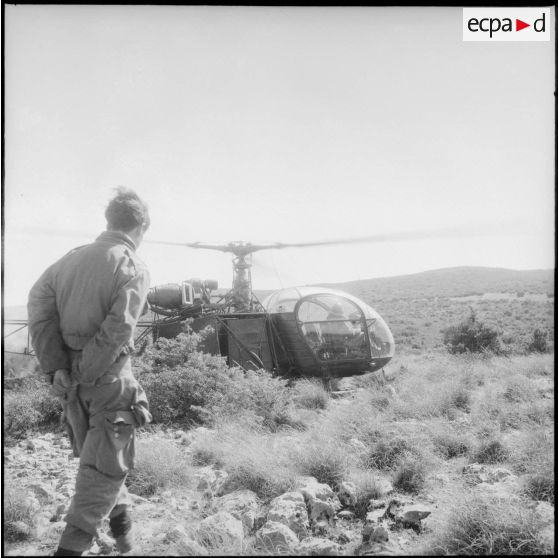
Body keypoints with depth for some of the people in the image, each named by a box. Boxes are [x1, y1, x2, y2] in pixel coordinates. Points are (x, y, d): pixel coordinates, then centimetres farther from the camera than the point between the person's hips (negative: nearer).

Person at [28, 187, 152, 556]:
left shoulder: (72, 258, 6)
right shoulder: (133, 268, -11)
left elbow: (39, 302, -1)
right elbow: (118, 328, -22)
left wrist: (55, 367, -3)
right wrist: (86, 373, -13)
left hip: (70, 376, 6)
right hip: (109, 376, -6)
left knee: (94, 452, 23)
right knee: (106, 460, 7)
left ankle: (120, 515, 38)